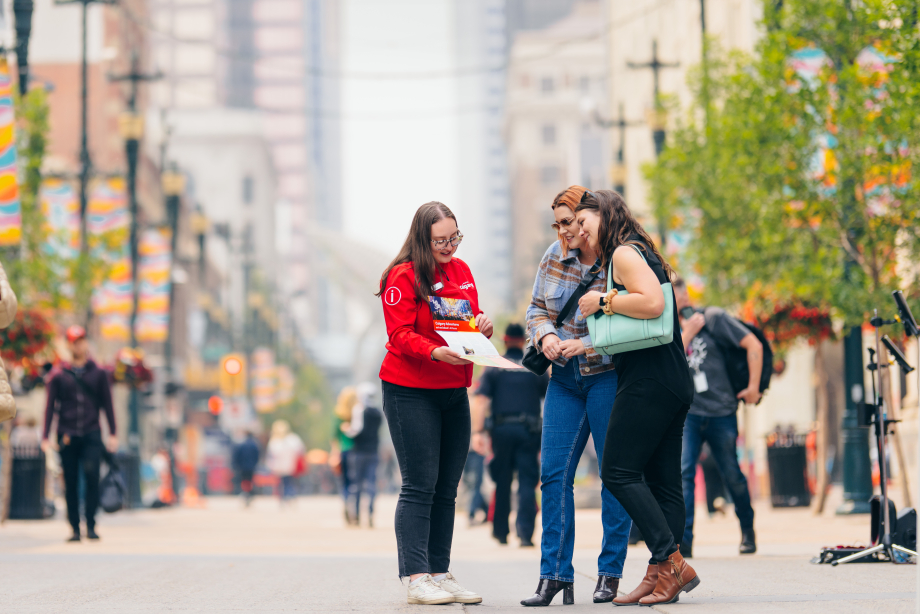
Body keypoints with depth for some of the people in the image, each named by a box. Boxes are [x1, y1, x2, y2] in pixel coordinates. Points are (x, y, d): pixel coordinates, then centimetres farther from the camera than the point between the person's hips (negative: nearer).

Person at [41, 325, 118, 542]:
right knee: (71, 483, 2)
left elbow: (107, 404, 11)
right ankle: (75, 528, 9)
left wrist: (112, 434, 6)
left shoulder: (98, 373, 8)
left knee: (92, 475, -15)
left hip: (91, 435, -1)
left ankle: (90, 525, -9)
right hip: (67, 438, 1)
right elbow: (50, 406, 7)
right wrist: (45, 437, 0)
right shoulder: (58, 374, 6)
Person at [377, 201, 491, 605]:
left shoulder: (461, 271, 11)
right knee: (420, 486, -8)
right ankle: (416, 578, -8)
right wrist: (435, 352, -32)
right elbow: (400, 335, -15)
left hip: (454, 391, 7)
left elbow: (472, 320, 19)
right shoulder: (403, 277, -9)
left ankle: (440, 573, 11)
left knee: (447, 489, 7)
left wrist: (483, 325, -4)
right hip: (410, 392, -7)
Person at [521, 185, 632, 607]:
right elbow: (537, 308, 13)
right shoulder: (555, 256, 5)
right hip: (565, 378, 6)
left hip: (609, 377, -5)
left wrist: (586, 344, -24)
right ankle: (555, 575, 2)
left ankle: (610, 573, 9)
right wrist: (546, 335, -7)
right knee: (554, 473, -1)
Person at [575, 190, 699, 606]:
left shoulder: (624, 252, -6)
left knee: (619, 472, -8)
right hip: (673, 383, 10)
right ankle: (661, 578, 3)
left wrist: (603, 301, -10)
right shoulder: (640, 252, 23)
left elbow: (652, 304, -22)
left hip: (648, 381, -10)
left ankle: (671, 564, -13)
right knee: (662, 482, 5)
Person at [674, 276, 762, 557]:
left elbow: (754, 345, -4)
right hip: (687, 411, 2)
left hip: (721, 412, -2)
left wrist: (753, 387, -6)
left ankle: (747, 530, 28)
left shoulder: (713, 318, -1)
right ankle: (683, 539, -18)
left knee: (732, 475, 5)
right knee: (683, 471, -15)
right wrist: (687, 334, -11)